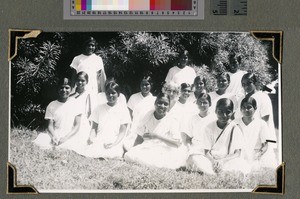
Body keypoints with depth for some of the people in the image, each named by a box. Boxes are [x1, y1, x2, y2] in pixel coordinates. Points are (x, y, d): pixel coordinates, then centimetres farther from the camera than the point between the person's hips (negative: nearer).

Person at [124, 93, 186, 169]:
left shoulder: (172, 122, -1)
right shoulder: (148, 116, 7)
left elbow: (177, 143, -10)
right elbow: (140, 138, 10)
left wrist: (157, 136, -16)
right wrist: (132, 151, -7)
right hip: (146, 148, 2)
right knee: (129, 156, -26)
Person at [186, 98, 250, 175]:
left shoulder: (235, 128, 1)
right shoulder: (209, 127, 4)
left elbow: (237, 153, -6)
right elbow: (206, 151, 0)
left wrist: (222, 161, -22)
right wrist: (213, 161, -22)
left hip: (229, 161, -1)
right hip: (211, 160, 2)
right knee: (193, 158, -28)